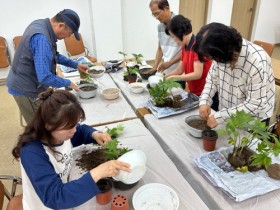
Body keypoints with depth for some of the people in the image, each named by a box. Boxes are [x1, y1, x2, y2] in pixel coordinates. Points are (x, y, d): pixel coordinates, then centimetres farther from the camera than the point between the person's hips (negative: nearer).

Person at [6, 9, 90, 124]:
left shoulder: (41, 24, 0)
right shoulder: (41, 38, -31)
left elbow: (54, 55, 15)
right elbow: (44, 77, -33)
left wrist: (75, 65, 9)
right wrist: (68, 83, -18)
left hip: (28, 84, 9)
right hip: (27, 89, -9)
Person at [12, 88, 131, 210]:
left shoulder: (62, 132, -12)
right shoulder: (32, 153, -30)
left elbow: (82, 130, 8)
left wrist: (95, 134, -13)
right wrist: (96, 173, -43)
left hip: (67, 191, 5)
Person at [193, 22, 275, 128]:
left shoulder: (257, 62, -32)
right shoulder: (222, 53, -16)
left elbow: (255, 104, -28)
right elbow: (212, 78, -1)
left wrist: (221, 116, -30)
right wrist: (204, 101, -15)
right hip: (229, 113, 5)